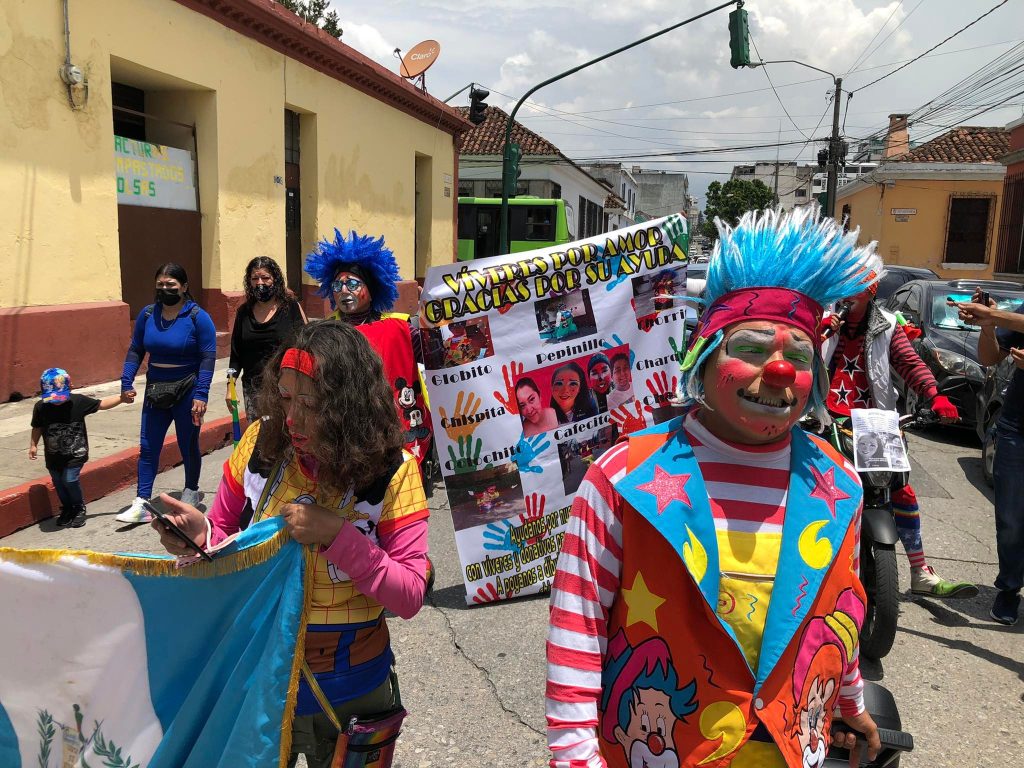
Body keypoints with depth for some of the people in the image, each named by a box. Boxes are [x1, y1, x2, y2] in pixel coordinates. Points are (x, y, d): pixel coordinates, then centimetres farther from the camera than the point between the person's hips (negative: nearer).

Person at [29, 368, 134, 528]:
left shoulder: (79, 401, -15)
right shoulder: (40, 407, -10)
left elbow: (102, 404, -2)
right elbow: (37, 427, 7)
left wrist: (121, 398, -9)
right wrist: (33, 445, 5)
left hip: (75, 453, -3)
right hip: (53, 454, 3)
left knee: (70, 479, -14)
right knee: (58, 482, 10)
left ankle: (79, 508, 11)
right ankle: (67, 509, 36)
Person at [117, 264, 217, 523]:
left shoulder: (198, 317, -11)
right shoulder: (147, 315, 3)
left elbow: (208, 357, -13)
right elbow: (135, 350, 10)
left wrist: (201, 394, -19)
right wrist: (127, 382, -1)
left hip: (187, 392, -4)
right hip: (156, 392, 4)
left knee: (188, 446, 10)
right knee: (148, 447, 3)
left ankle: (191, 492, 32)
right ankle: (141, 505, 7)